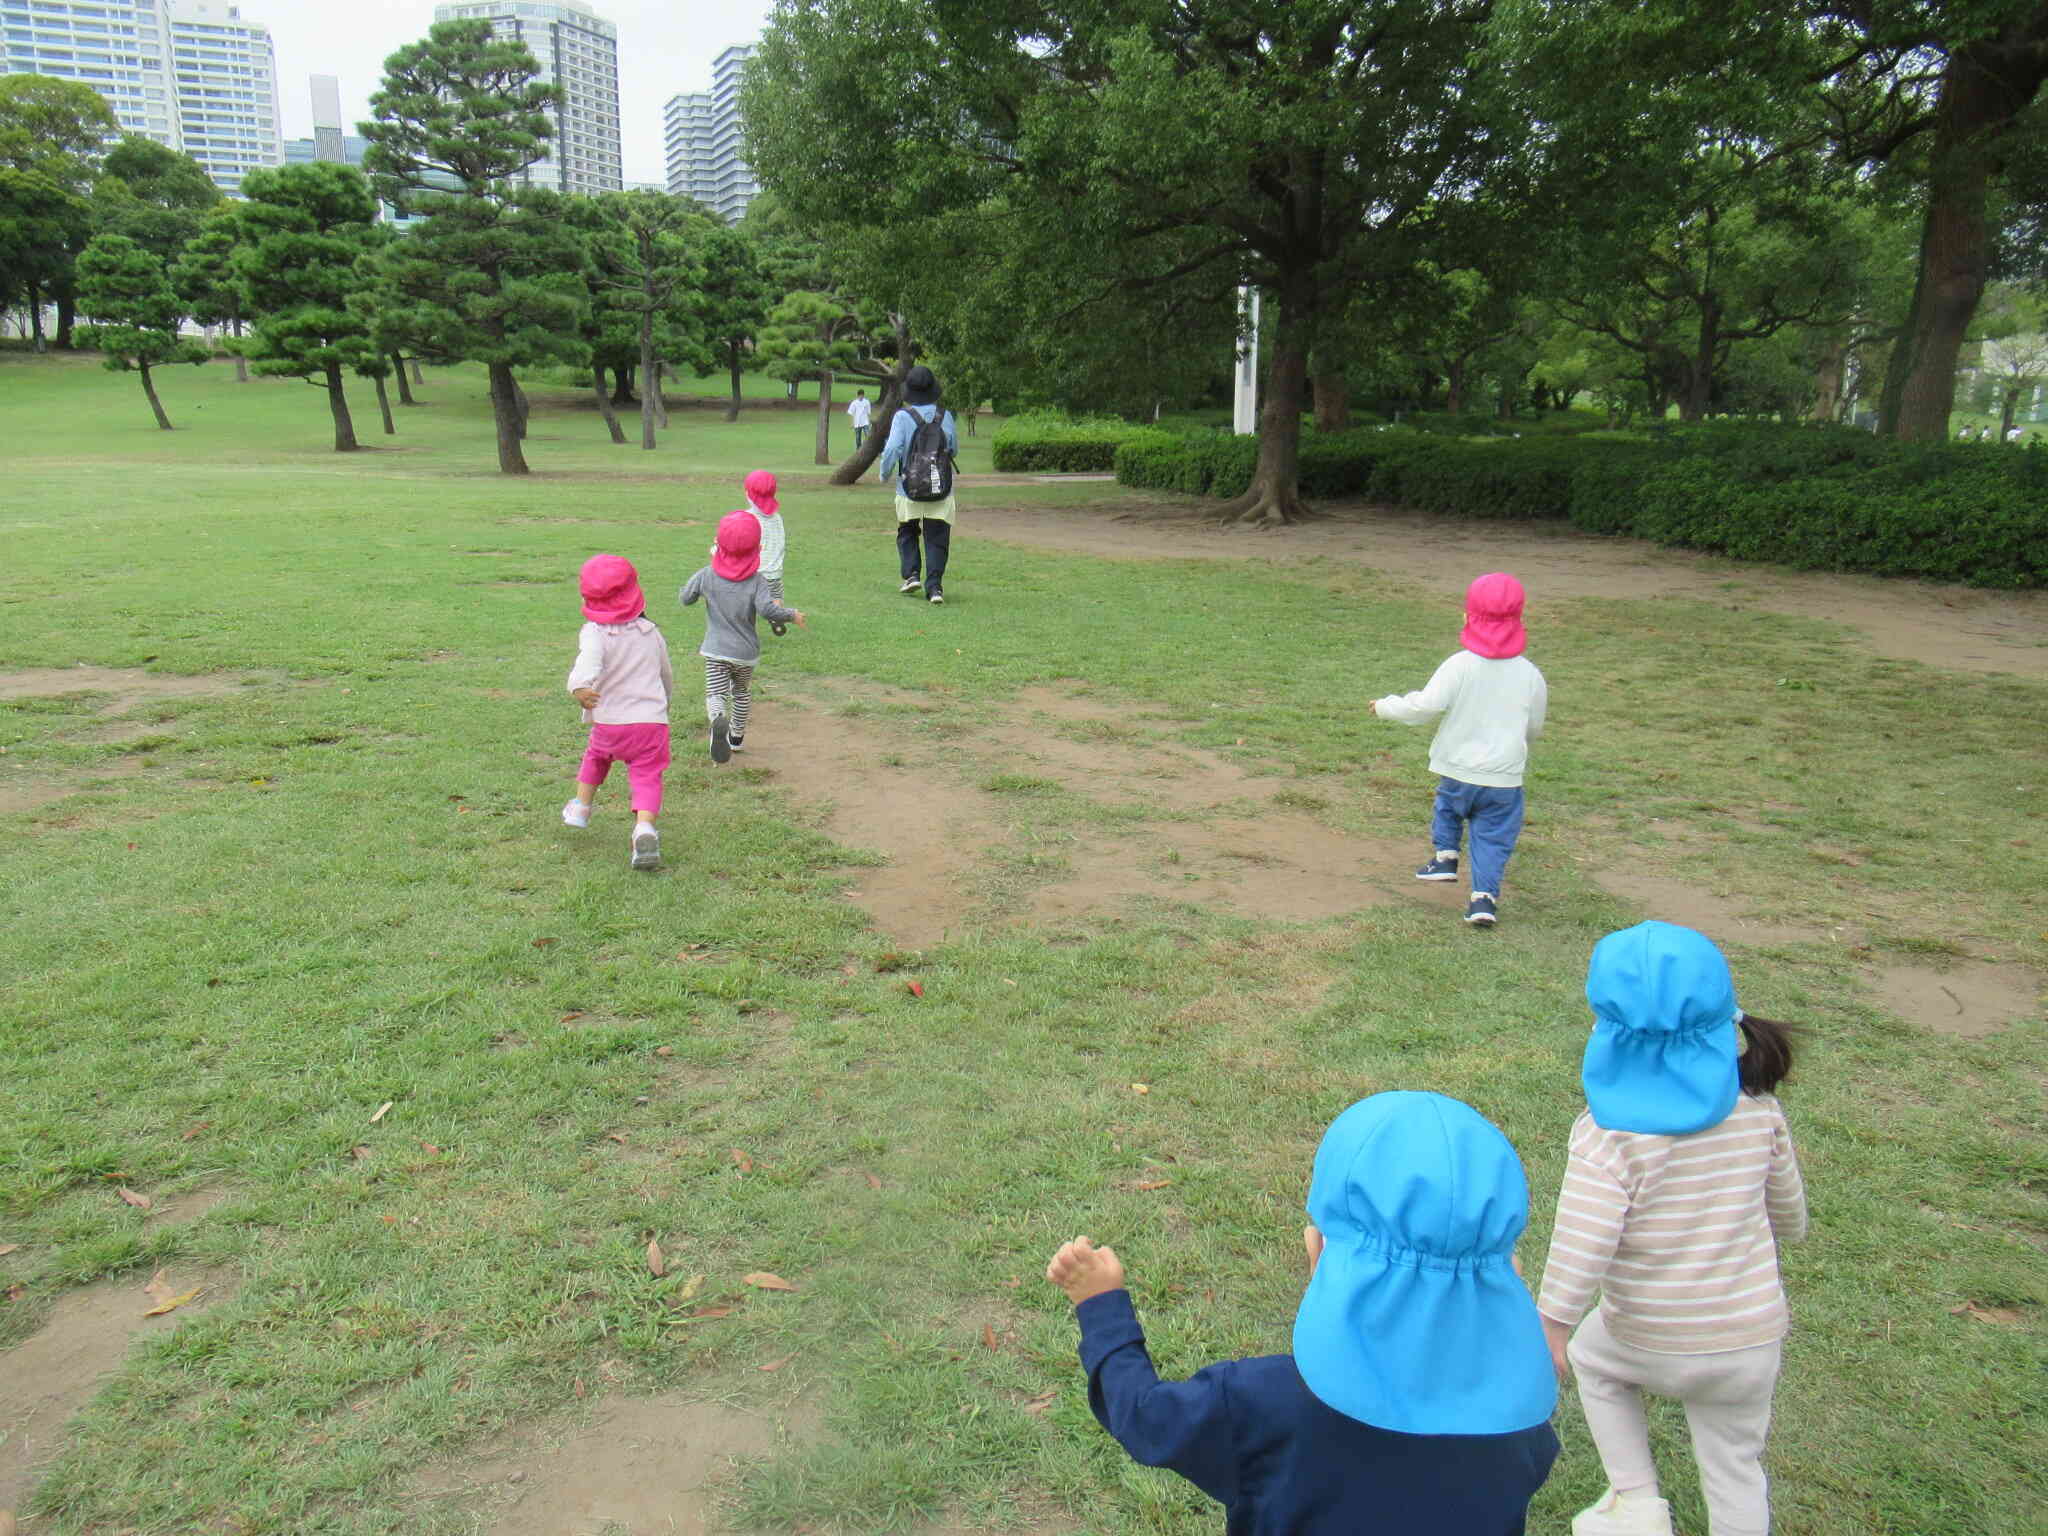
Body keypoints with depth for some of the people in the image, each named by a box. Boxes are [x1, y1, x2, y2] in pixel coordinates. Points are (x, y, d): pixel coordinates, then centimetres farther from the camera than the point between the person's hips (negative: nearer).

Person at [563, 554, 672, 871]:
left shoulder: (594, 633, -6)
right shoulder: (651, 632, 8)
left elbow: (589, 662, -30)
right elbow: (667, 676, 22)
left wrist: (578, 687, -49)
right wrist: (665, 697, 43)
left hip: (609, 721, -1)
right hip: (652, 718, 1)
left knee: (596, 756, 29)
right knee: (646, 774, -2)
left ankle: (581, 806, 39)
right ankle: (644, 827, -26)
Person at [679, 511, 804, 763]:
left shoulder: (707, 576, -6)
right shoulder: (755, 581, -11)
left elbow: (684, 598, 5)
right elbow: (767, 610, -25)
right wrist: (792, 615, -9)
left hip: (715, 650, -1)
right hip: (745, 650, 1)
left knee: (715, 694, -8)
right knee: (742, 692, 24)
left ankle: (718, 719, -42)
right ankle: (736, 737, 37)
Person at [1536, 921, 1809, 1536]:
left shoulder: (1609, 1134, -27)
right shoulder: (1758, 1109, -11)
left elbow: (1581, 1246, -26)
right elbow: (1789, 1212, 6)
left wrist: (1551, 1328, -12)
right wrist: (1784, 1232, 28)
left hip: (1649, 1343, -3)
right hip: (1751, 1340, 3)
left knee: (1590, 1358, 30)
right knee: (1735, 1466, 25)